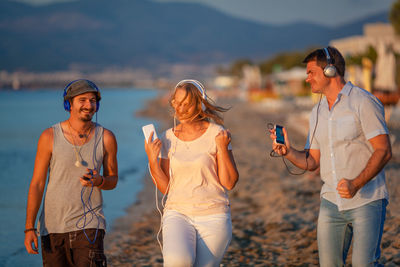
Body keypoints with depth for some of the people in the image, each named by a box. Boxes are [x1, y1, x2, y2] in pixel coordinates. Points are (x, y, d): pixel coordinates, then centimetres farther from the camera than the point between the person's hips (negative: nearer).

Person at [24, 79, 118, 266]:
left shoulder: (106, 138, -1)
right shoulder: (49, 137, -4)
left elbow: (113, 180, 10)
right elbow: (37, 183, -1)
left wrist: (98, 181, -14)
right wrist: (29, 228, -6)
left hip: (88, 225, -1)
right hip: (52, 225, 1)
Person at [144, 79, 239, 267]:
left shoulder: (216, 134, -2)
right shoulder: (168, 138, 7)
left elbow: (229, 183, -4)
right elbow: (165, 188, 7)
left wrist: (223, 148, -14)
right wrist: (152, 160, -7)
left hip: (213, 216, -1)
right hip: (178, 213, 1)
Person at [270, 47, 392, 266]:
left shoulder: (363, 102, -7)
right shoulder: (317, 112, 15)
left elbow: (384, 151, -12)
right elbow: (312, 161, 15)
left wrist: (356, 184, -23)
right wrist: (288, 151, -4)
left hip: (366, 201, -6)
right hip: (331, 203, 6)